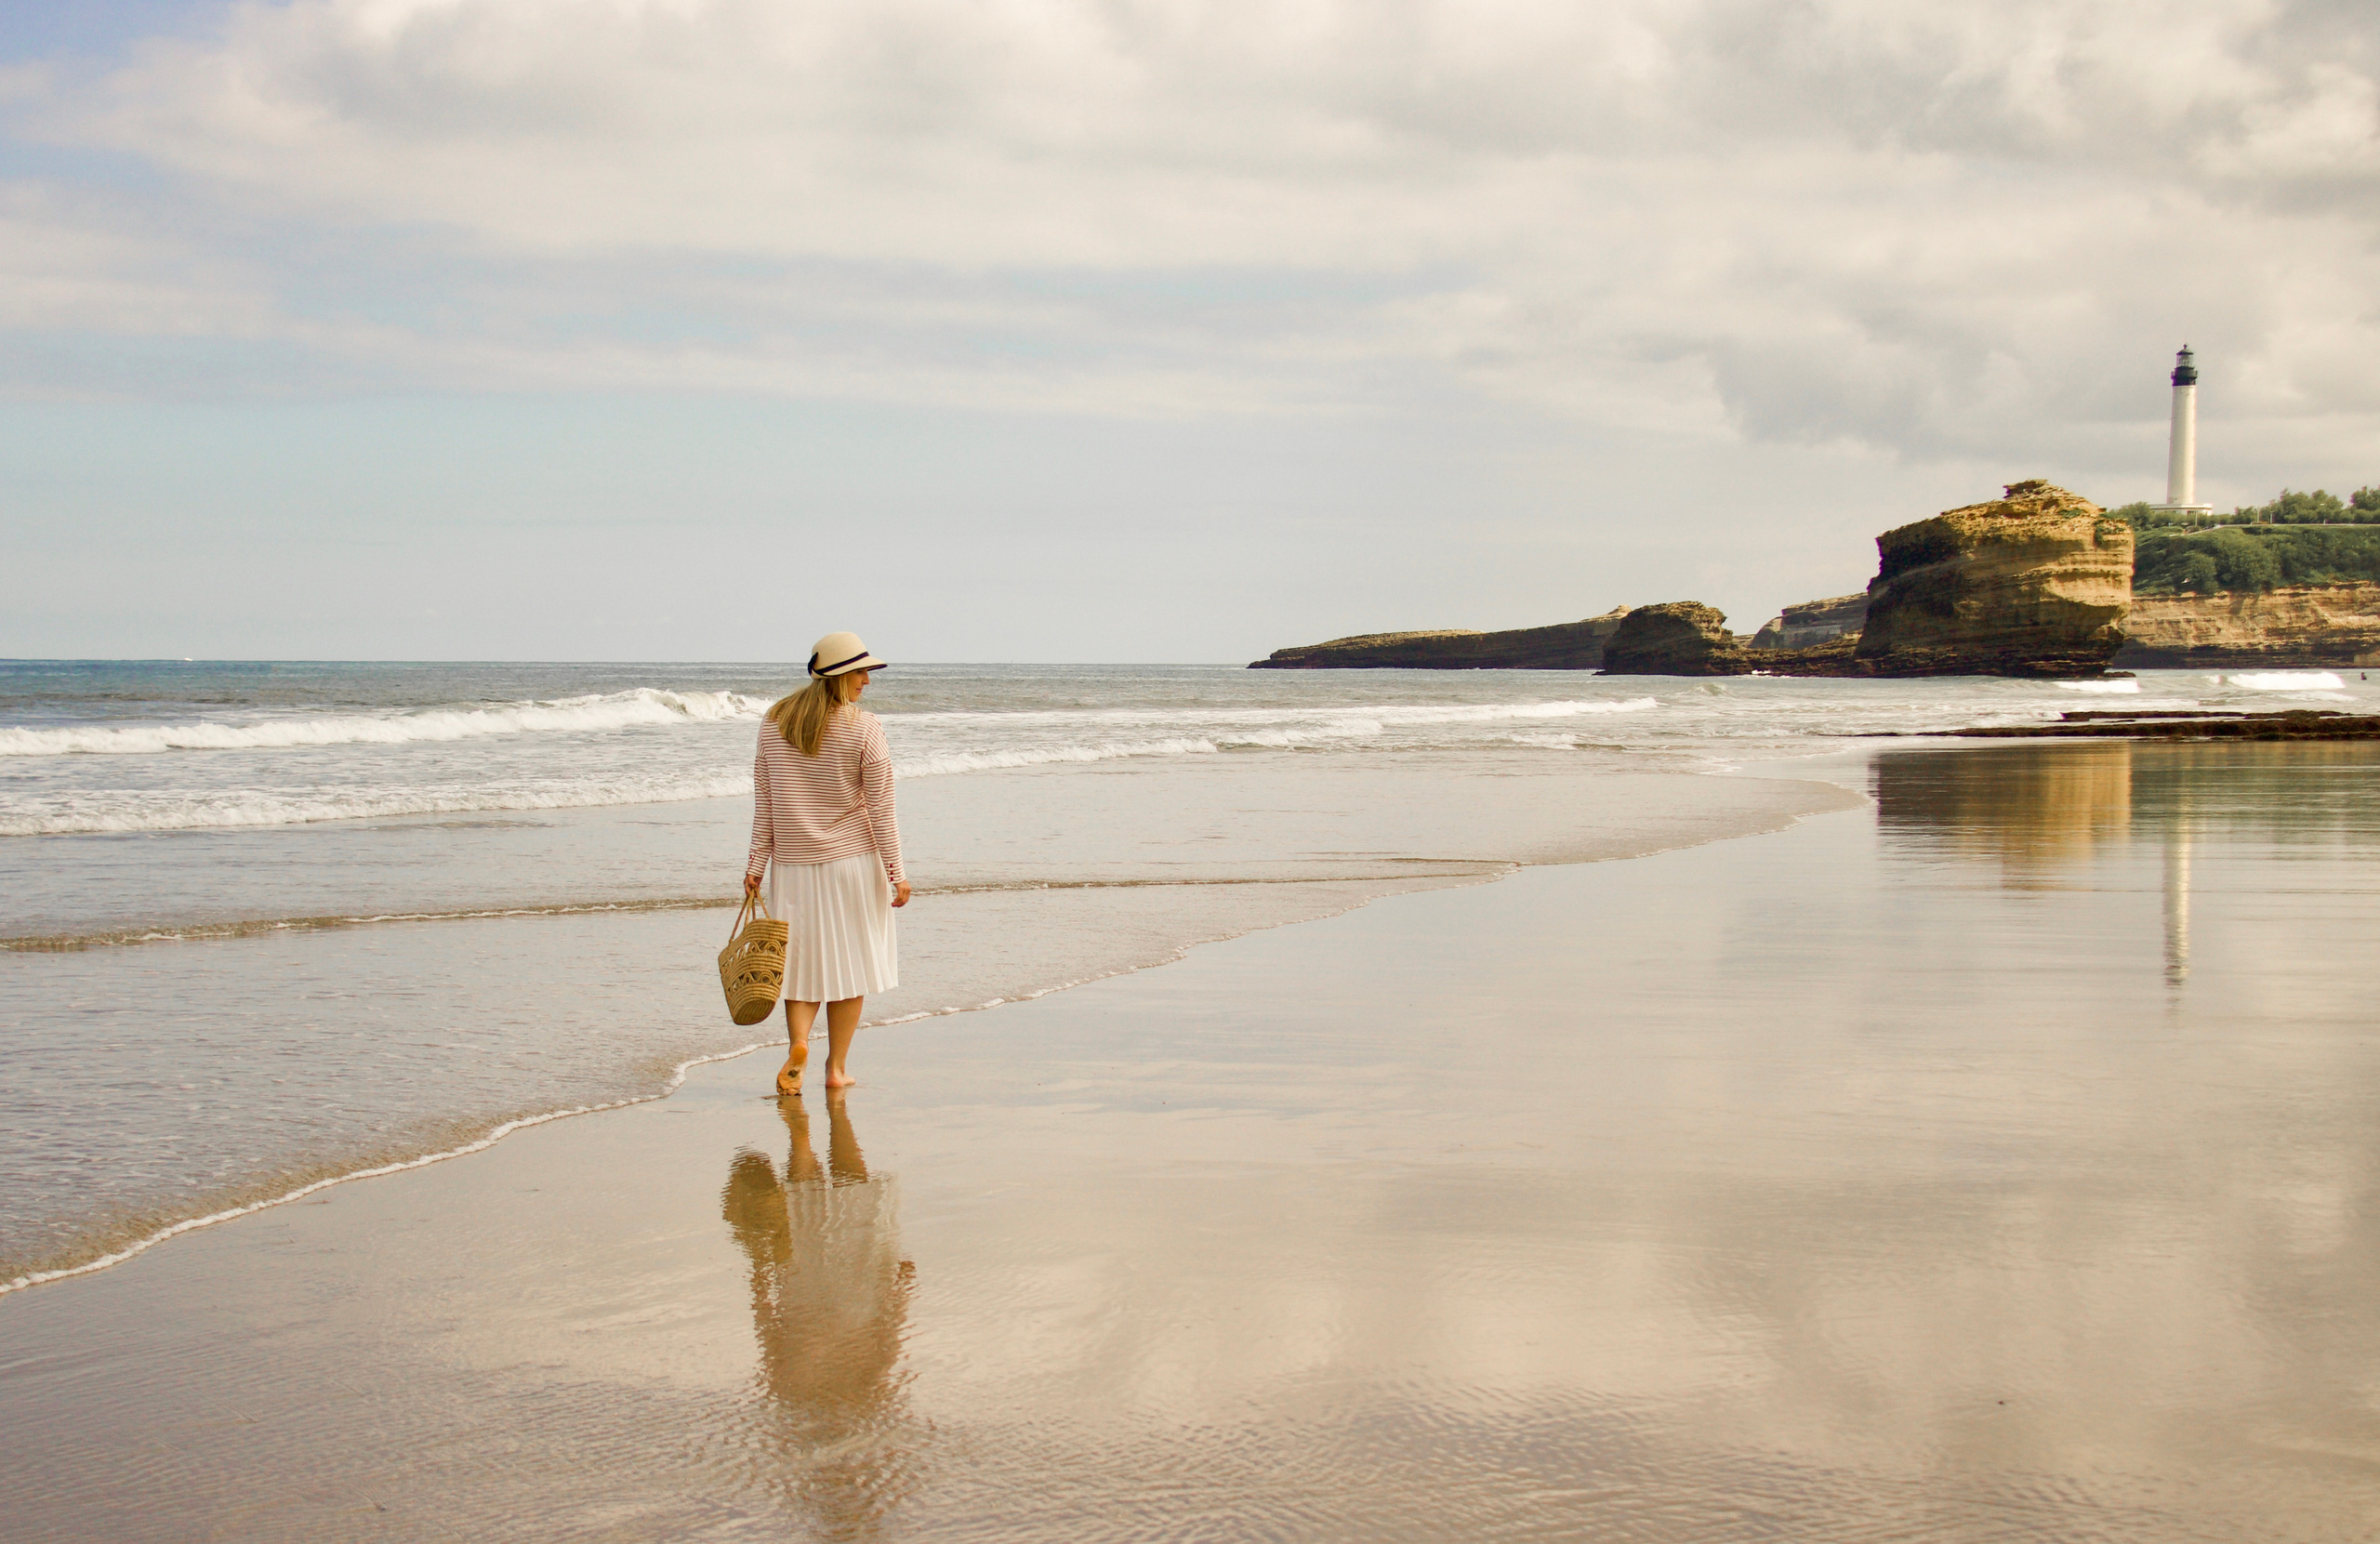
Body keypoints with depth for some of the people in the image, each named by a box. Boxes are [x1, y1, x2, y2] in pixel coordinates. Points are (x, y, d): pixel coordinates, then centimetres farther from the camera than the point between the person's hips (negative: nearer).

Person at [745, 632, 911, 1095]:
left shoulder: (774, 724, 1)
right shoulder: (864, 728, -10)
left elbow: (764, 804, 2)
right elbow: (880, 809, -9)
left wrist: (756, 865, 7)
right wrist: (896, 872, -4)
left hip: (794, 865, 3)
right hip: (852, 862, -2)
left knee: (802, 961, 10)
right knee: (848, 964, 9)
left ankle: (798, 1044, -15)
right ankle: (837, 1067, 11)